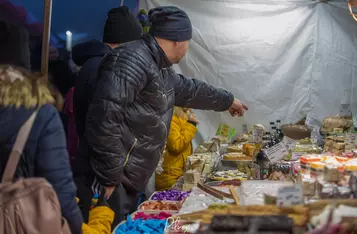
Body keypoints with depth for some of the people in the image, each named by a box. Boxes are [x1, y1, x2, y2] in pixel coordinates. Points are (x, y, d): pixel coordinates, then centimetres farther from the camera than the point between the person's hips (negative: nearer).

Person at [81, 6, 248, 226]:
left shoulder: (160, 68, 15)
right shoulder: (133, 60, -18)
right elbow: (104, 118, -26)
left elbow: (190, 89, 36)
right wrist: (109, 178, -24)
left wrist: (227, 100, 49)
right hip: (112, 179, -10)